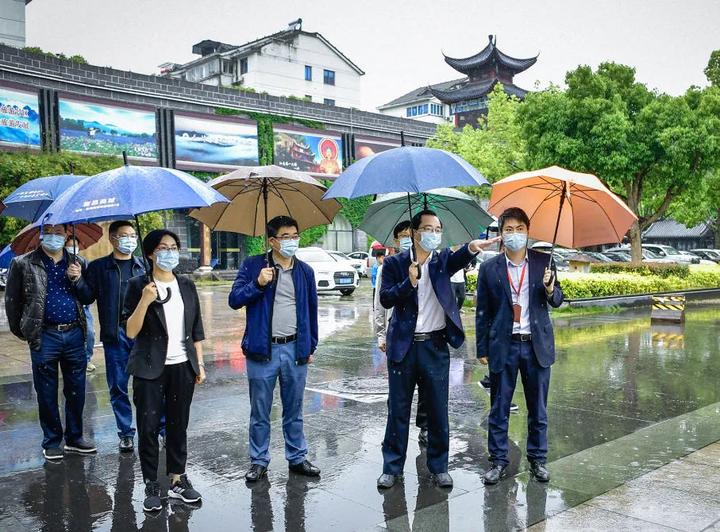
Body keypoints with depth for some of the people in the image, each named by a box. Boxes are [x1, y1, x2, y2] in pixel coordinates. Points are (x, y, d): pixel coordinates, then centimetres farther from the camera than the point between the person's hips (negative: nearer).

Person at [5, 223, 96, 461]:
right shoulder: (23, 264, 0)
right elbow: (12, 300, 5)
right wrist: (21, 331, 6)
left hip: (74, 334, 3)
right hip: (45, 337, -3)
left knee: (76, 390, 11)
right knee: (47, 394, 7)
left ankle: (74, 437, 25)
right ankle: (52, 442, 20)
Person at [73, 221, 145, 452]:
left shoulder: (144, 266, 11)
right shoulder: (98, 267, 8)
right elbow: (87, 297, 4)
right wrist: (78, 281, -13)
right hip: (115, 335, 0)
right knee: (118, 387, 7)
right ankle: (126, 433, 20)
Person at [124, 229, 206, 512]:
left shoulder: (187, 285, 8)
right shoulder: (138, 285, -4)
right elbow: (130, 332, -10)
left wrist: (200, 363, 8)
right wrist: (145, 302, -24)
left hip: (182, 367, 3)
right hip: (149, 369, -3)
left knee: (178, 425, 10)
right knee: (149, 427, 2)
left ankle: (177, 480, 22)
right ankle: (151, 486, 14)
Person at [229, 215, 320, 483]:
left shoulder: (305, 271, 7)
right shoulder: (252, 265, -2)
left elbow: (312, 310, 13)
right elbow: (234, 300, -6)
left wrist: (311, 347, 11)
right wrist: (257, 284, -22)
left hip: (295, 349, 2)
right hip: (263, 350, -2)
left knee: (294, 410, 14)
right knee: (260, 412, 8)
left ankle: (297, 458, 27)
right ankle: (259, 461, 22)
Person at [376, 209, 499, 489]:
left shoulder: (442, 259, 3)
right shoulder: (395, 263, 2)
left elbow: (458, 259, -20)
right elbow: (385, 299, -7)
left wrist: (473, 247, -41)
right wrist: (409, 282, -22)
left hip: (435, 345, 1)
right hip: (403, 346, -1)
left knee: (438, 409, 8)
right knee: (398, 409, 8)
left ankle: (439, 466, 23)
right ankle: (392, 466, 21)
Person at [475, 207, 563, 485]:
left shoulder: (543, 262, 2)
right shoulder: (489, 268, 0)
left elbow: (557, 301, 5)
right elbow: (482, 312, 3)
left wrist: (550, 289, -18)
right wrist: (482, 349, 2)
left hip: (537, 345, 1)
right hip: (503, 345, -1)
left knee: (538, 408, 11)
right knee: (498, 409, 6)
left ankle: (538, 459, 26)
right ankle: (498, 460, 20)